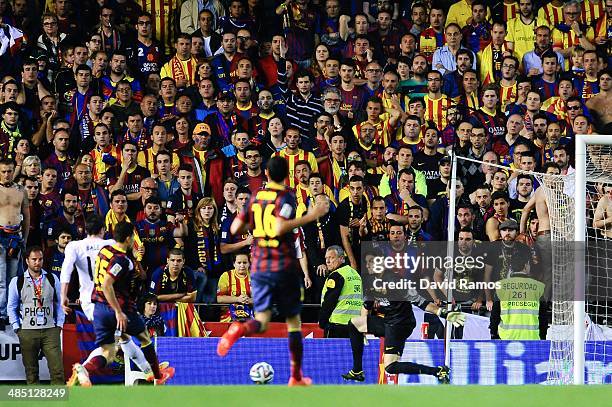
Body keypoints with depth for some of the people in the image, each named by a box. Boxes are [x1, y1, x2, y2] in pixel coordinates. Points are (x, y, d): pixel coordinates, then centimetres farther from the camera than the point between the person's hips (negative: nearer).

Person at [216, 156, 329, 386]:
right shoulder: (286, 197, -8)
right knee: (293, 320, 11)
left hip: (259, 268, 3)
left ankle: (239, 330, -37)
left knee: (262, 321, -1)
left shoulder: (255, 198, 8)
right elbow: (279, 228, -22)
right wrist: (308, 218, -18)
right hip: (285, 267, -3)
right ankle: (296, 377, 15)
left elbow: (235, 229, 8)